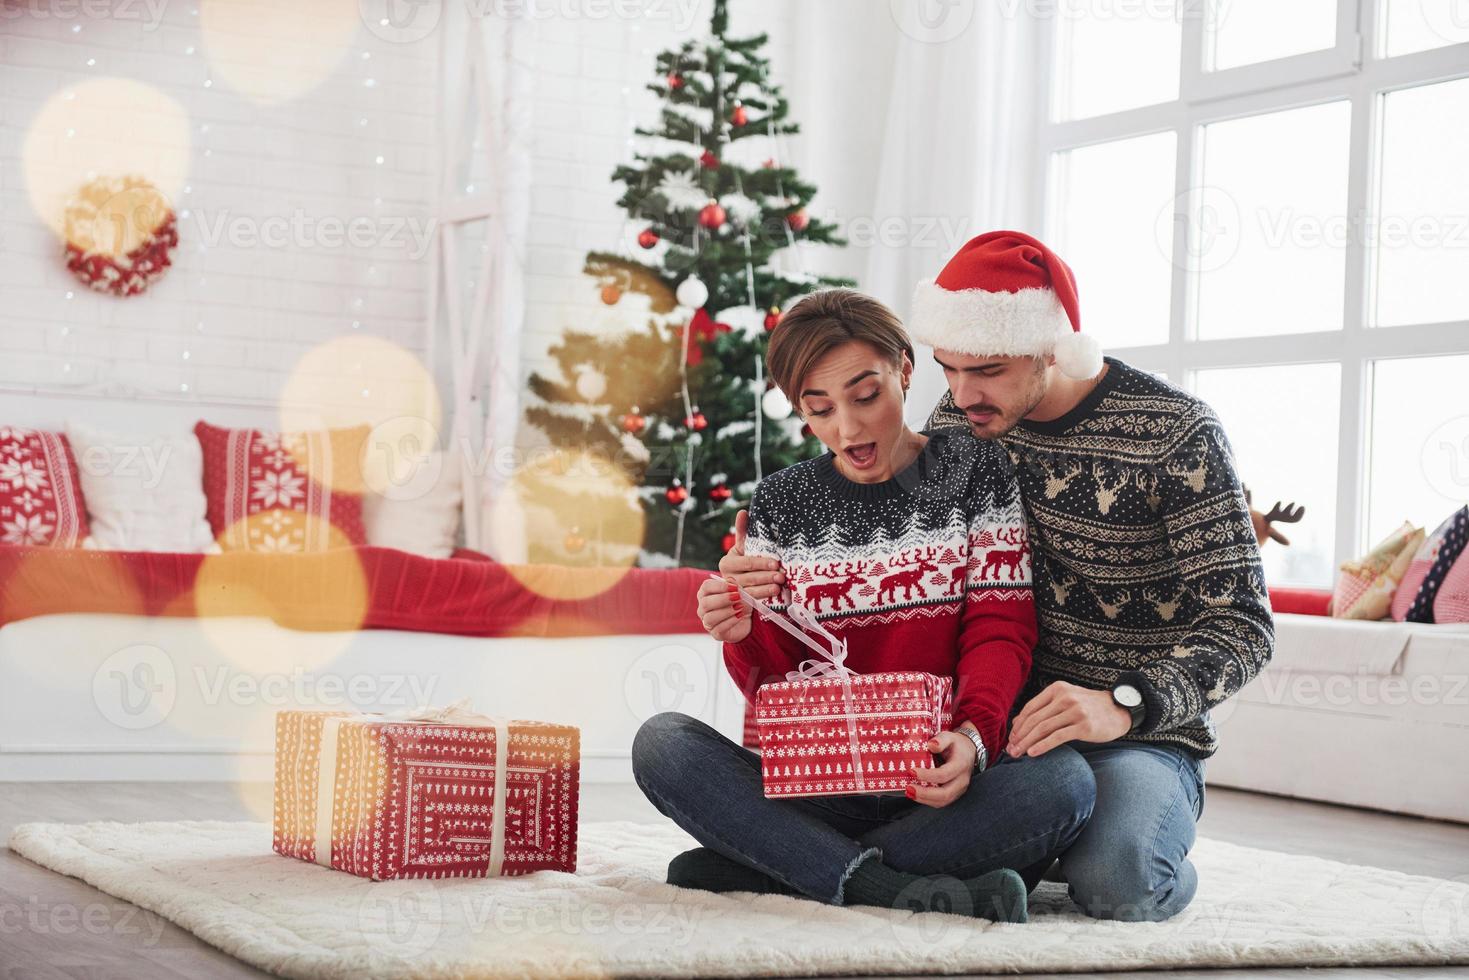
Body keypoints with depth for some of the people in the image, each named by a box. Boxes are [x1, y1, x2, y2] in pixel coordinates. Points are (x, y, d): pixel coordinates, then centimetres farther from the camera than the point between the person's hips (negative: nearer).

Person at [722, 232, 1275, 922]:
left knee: (1114, 880, -36)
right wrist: (775, 578, -9)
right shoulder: (963, 419, 4)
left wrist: (1123, 705, -34)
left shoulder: (1176, 434, -12)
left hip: (1140, 731, -5)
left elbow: (1241, 625, -15)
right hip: (1000, 721, 5)